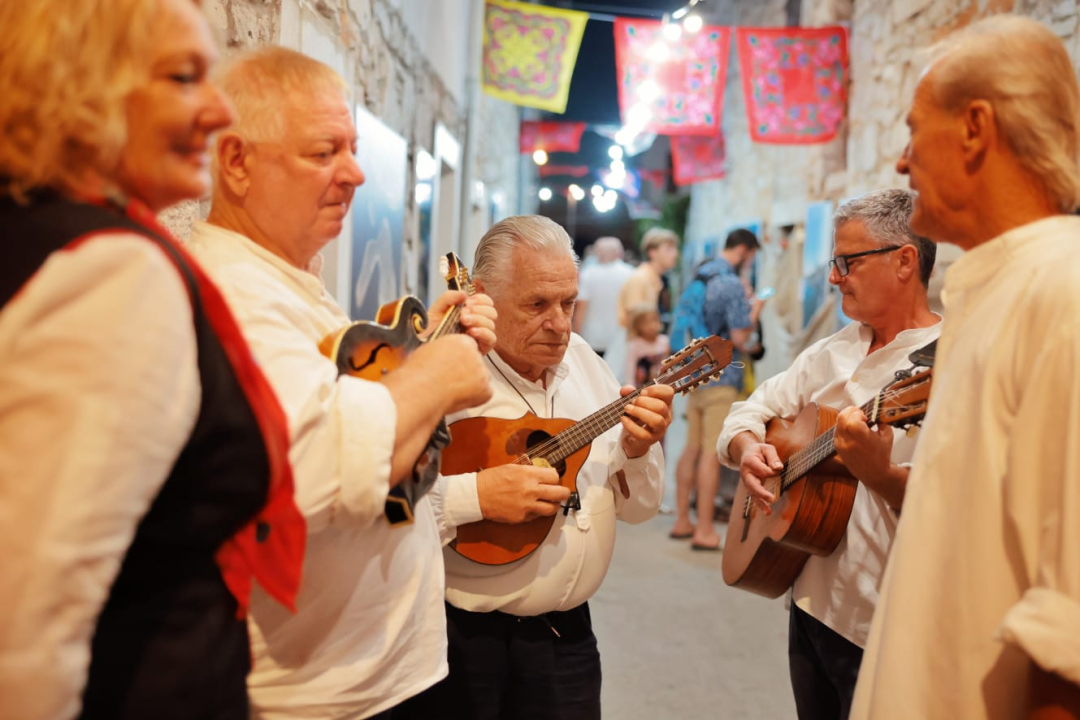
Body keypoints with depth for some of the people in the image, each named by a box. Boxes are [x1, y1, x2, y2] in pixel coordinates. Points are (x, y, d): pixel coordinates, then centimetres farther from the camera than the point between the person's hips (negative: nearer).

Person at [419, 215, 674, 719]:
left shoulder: (584, 364, 6)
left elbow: (638, 508, 10)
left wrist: (637, 449, -8)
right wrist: (474, 496, -30)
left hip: (567, 634, 6)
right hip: (463, 639, -5)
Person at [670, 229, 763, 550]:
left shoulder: (698, 277, 12)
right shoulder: (732, 284, -15)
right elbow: (739, 337, -17)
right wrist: (755, 312, 0)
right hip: (720, 378, -8)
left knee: (692, 449, 13)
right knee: (711, 454, -4)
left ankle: (682, 521, 20)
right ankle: (704, 530, 0)